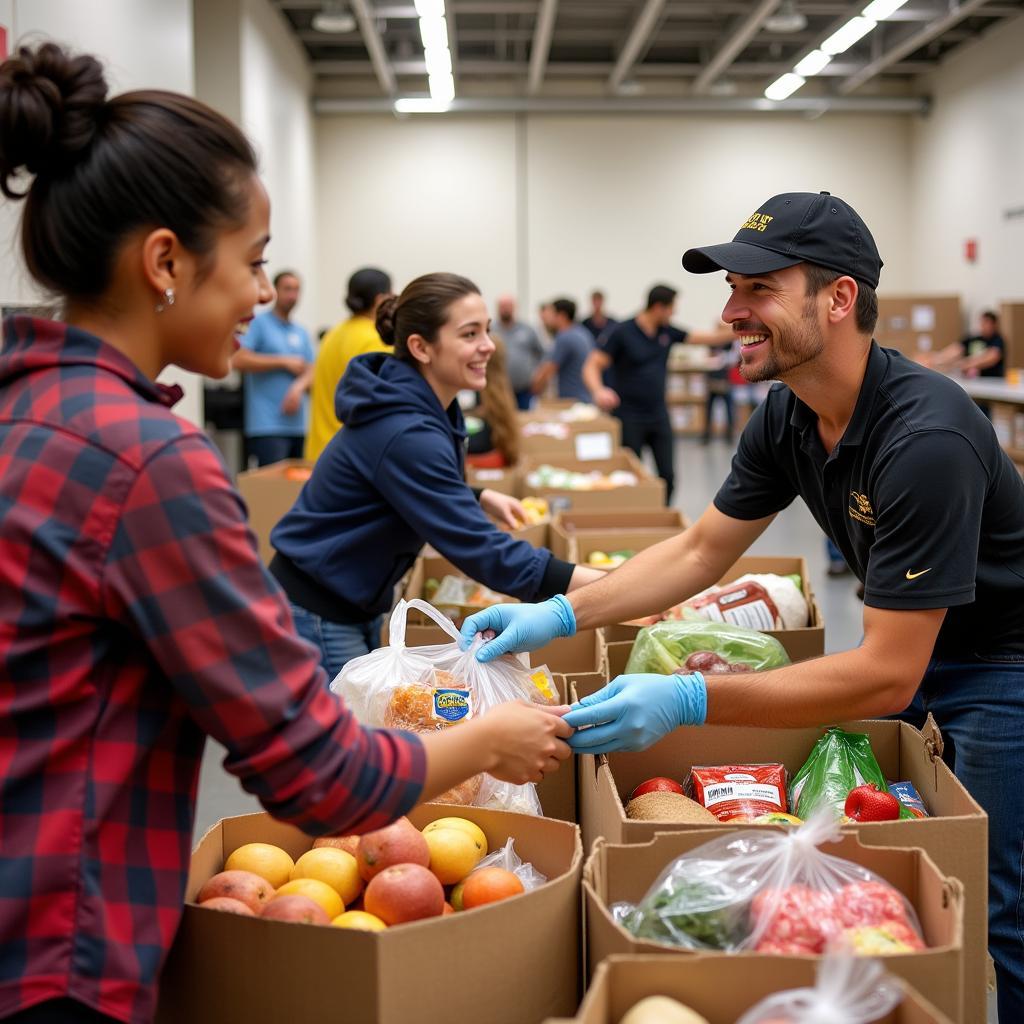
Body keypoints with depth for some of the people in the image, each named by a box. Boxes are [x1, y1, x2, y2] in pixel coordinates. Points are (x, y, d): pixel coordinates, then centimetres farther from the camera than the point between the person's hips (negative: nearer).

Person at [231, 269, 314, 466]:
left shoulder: (301, 332, 18)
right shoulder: (258, 323, 1)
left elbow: (310, 371, 13)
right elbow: (238, 360, -11)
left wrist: (299, 387, -11)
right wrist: (284, 362, -6)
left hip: (298, 425, 6)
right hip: (267, 426, -6)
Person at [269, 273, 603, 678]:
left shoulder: (418, 408, 1)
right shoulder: (404, 433, -28)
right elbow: (482, 549, -32)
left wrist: (480, 498, 3)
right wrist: (609, 585, -34)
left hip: (355, 607, 9)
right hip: (316, 616, -9)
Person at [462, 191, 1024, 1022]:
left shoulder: (925, 438, -34)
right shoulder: (788, 418, -8)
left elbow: (888, 675, -35)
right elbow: (700, 553, 1)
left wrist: (689, 701, -41)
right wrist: (560, 616, -12)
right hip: (904, 642, 8)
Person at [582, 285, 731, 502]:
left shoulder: (667, 332, 6)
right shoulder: (622, 333, -11)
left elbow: (708, 338, 11)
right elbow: (592, 366, -14)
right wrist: (599, 390, -34)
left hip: (659, 416, 5)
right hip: (629, 418, -5)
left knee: (667, 476, 1)